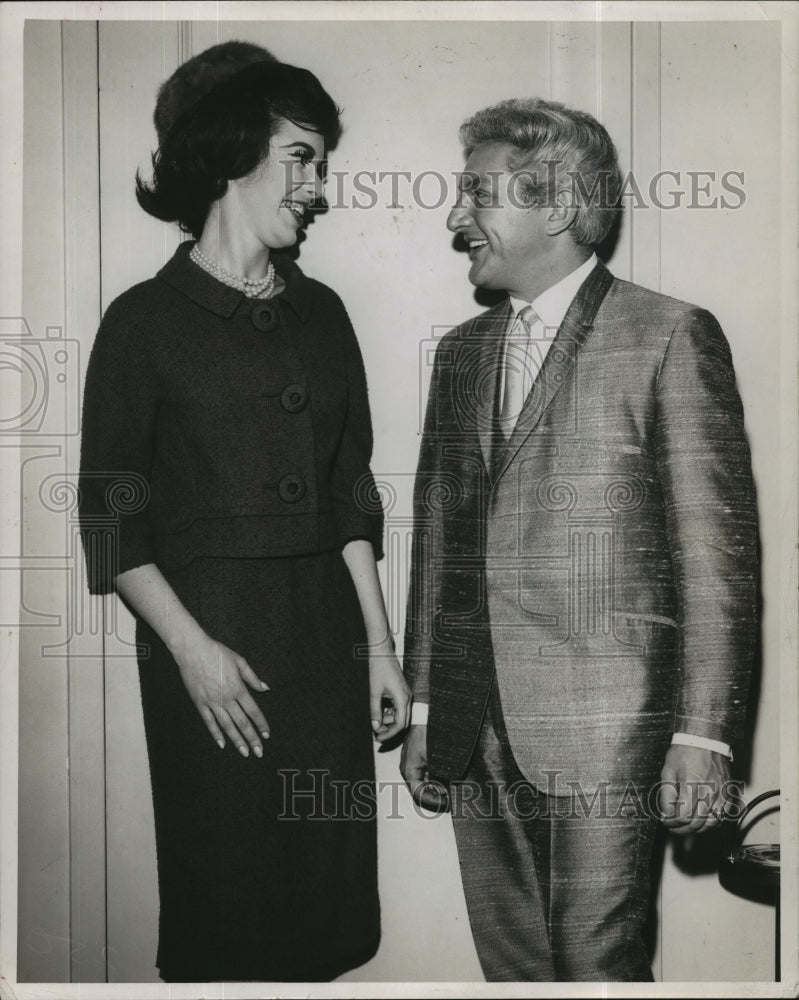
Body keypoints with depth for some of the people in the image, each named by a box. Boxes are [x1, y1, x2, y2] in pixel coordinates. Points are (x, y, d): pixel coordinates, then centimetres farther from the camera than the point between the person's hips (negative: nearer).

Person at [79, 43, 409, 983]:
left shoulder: (321, 314, 10)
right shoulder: (146, 321, -4)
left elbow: (351, 494, 11)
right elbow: (111, 517, -6)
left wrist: (380, 644, 7)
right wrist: (191, 648, -15)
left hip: (325, 631, 5)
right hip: (210, 632, -4)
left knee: (327, 888, 11)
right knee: (226, 901, 7)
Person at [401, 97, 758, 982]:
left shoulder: (669, 337, -5)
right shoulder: (461, 351, 14)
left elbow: (717, 551, -7)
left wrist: (701, 735, -12)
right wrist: (422, 711, 14)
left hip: (601, 732, -5)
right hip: (473, 733, 6)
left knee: (597, 968, 2)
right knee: (510, 966, 14)